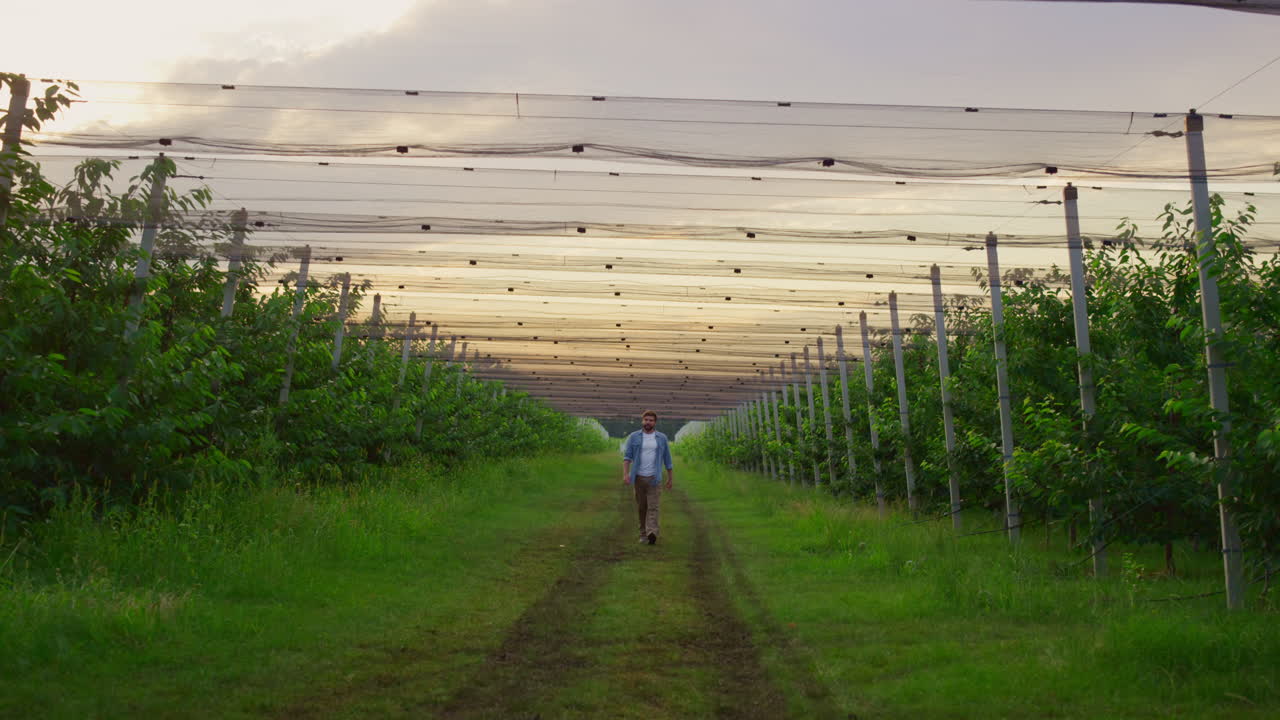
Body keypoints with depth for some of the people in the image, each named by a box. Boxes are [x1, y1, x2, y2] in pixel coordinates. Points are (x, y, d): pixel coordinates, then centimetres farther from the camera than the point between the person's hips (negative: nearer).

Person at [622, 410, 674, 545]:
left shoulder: (662, 438, 5)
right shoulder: (634, 437, 2)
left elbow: (667, 459, 10)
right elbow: (627, 457, -4)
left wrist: (671, 477, 11)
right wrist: (625, 474, -16)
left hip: (654, 478, -1)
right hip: (638, 477, 1)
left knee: (653, 507, -11)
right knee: (641, 507, 7)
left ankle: (652, 534, -23)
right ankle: (643, 533, 19)